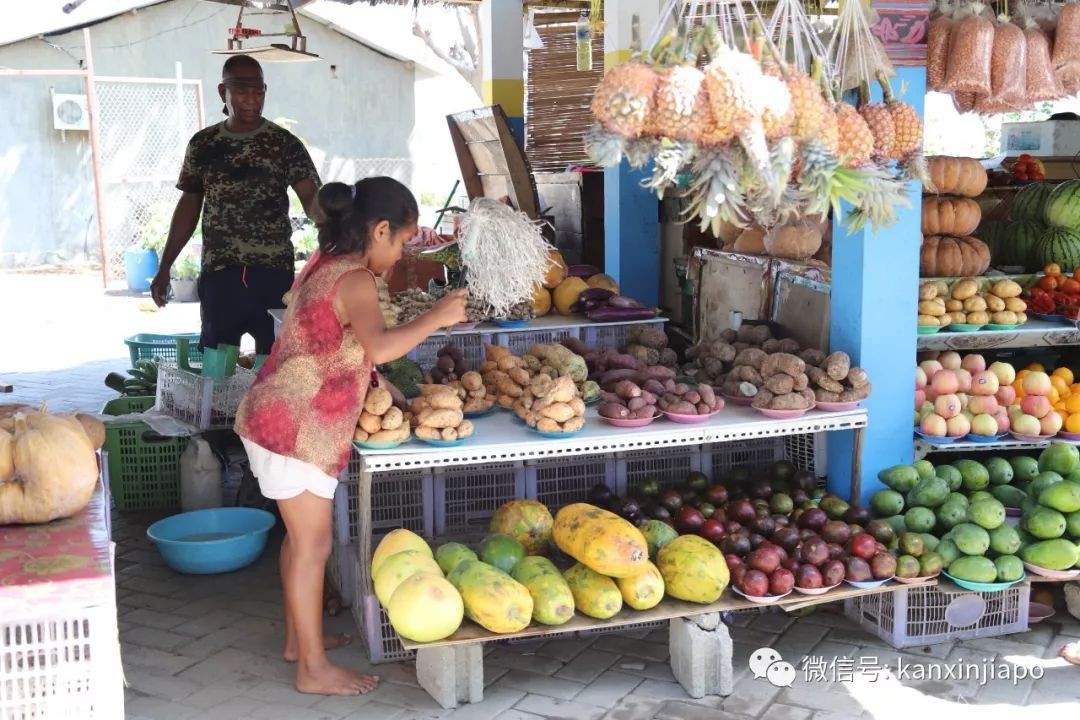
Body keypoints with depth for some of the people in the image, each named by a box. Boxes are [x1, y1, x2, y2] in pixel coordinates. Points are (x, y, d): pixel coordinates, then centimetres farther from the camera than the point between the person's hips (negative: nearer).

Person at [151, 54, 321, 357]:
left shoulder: (285, 144, -1)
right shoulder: (202, 144, 7)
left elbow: (311, 198, -12)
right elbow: (189, 206, 13)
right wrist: (164, 267, 12)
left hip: (273, 272, -2)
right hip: (218, 274, 2)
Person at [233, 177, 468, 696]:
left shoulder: (326, 266, 10)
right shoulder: (355, 280, -19)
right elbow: (379, 348, -36)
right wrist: (436, 318, -25)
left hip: (278, 420, 10)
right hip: (297, 431, -10)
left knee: (301, 536, 20)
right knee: (314, 544, 0)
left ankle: (298, 638, 34)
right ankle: (315, 669, 10)